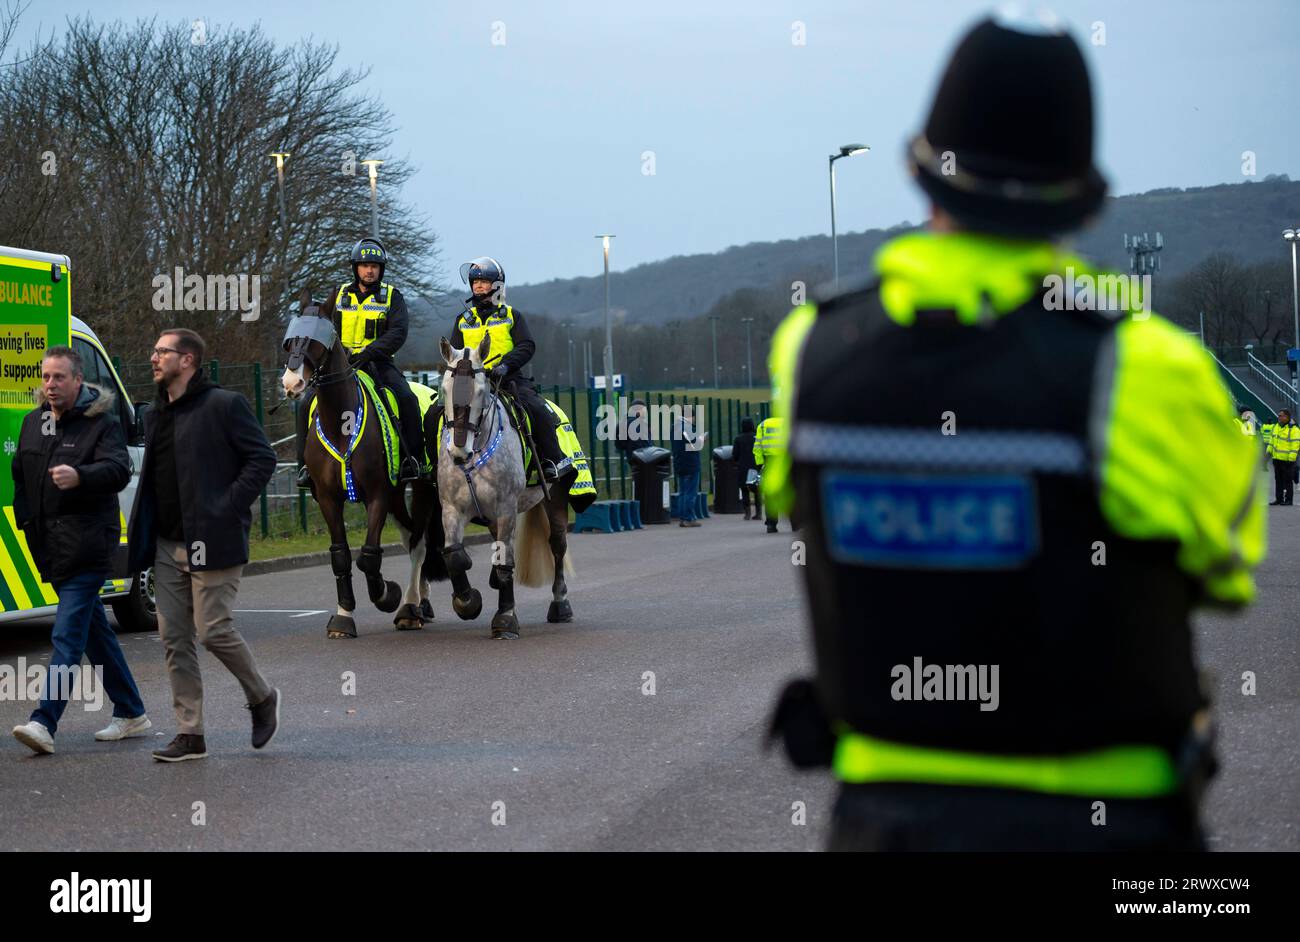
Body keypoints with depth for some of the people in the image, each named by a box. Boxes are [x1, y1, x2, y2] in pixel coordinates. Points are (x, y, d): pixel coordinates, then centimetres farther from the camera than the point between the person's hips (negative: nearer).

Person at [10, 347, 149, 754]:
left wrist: (80, 476, -41)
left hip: (86, 547, -8)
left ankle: (44, 723, -21)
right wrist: (25, 519, 14)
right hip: (49, 545, 8)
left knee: (67, 636, -13)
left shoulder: (103, 423, -7)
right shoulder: (33, 422, 14)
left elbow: (119, 470, -23)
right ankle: (131, 713, 23)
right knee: (95, 631, 14)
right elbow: (20, 474, 26)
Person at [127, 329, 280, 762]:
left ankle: (262, 697, 16)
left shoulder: (224, 405, -7)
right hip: (168, 546, 8)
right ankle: (190, 734, 8)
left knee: (213, 629, -10)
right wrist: (141, 537, 12)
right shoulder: (156, 415, 17)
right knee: (174, 638, 4)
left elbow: (262, 457, -9)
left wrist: (229, 508, -15)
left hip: (212, 542, -8)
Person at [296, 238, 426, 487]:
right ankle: (306, 464, -5)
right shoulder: (339, 296, 12)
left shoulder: (392, 297, 4)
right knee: (306, 405, -15)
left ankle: (413, 460, -17)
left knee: (407, 399, -28)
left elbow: (398, 333, -10)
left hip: (378, 362, -2)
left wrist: (369, 352, -23)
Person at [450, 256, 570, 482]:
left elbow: (527, 346, -2)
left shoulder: (511, 315, 10)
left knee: (536, 409, -23)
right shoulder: (463, 319, 17)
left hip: (509, 378, -2)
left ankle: (554, 459, -15)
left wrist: (506, 363, -19)